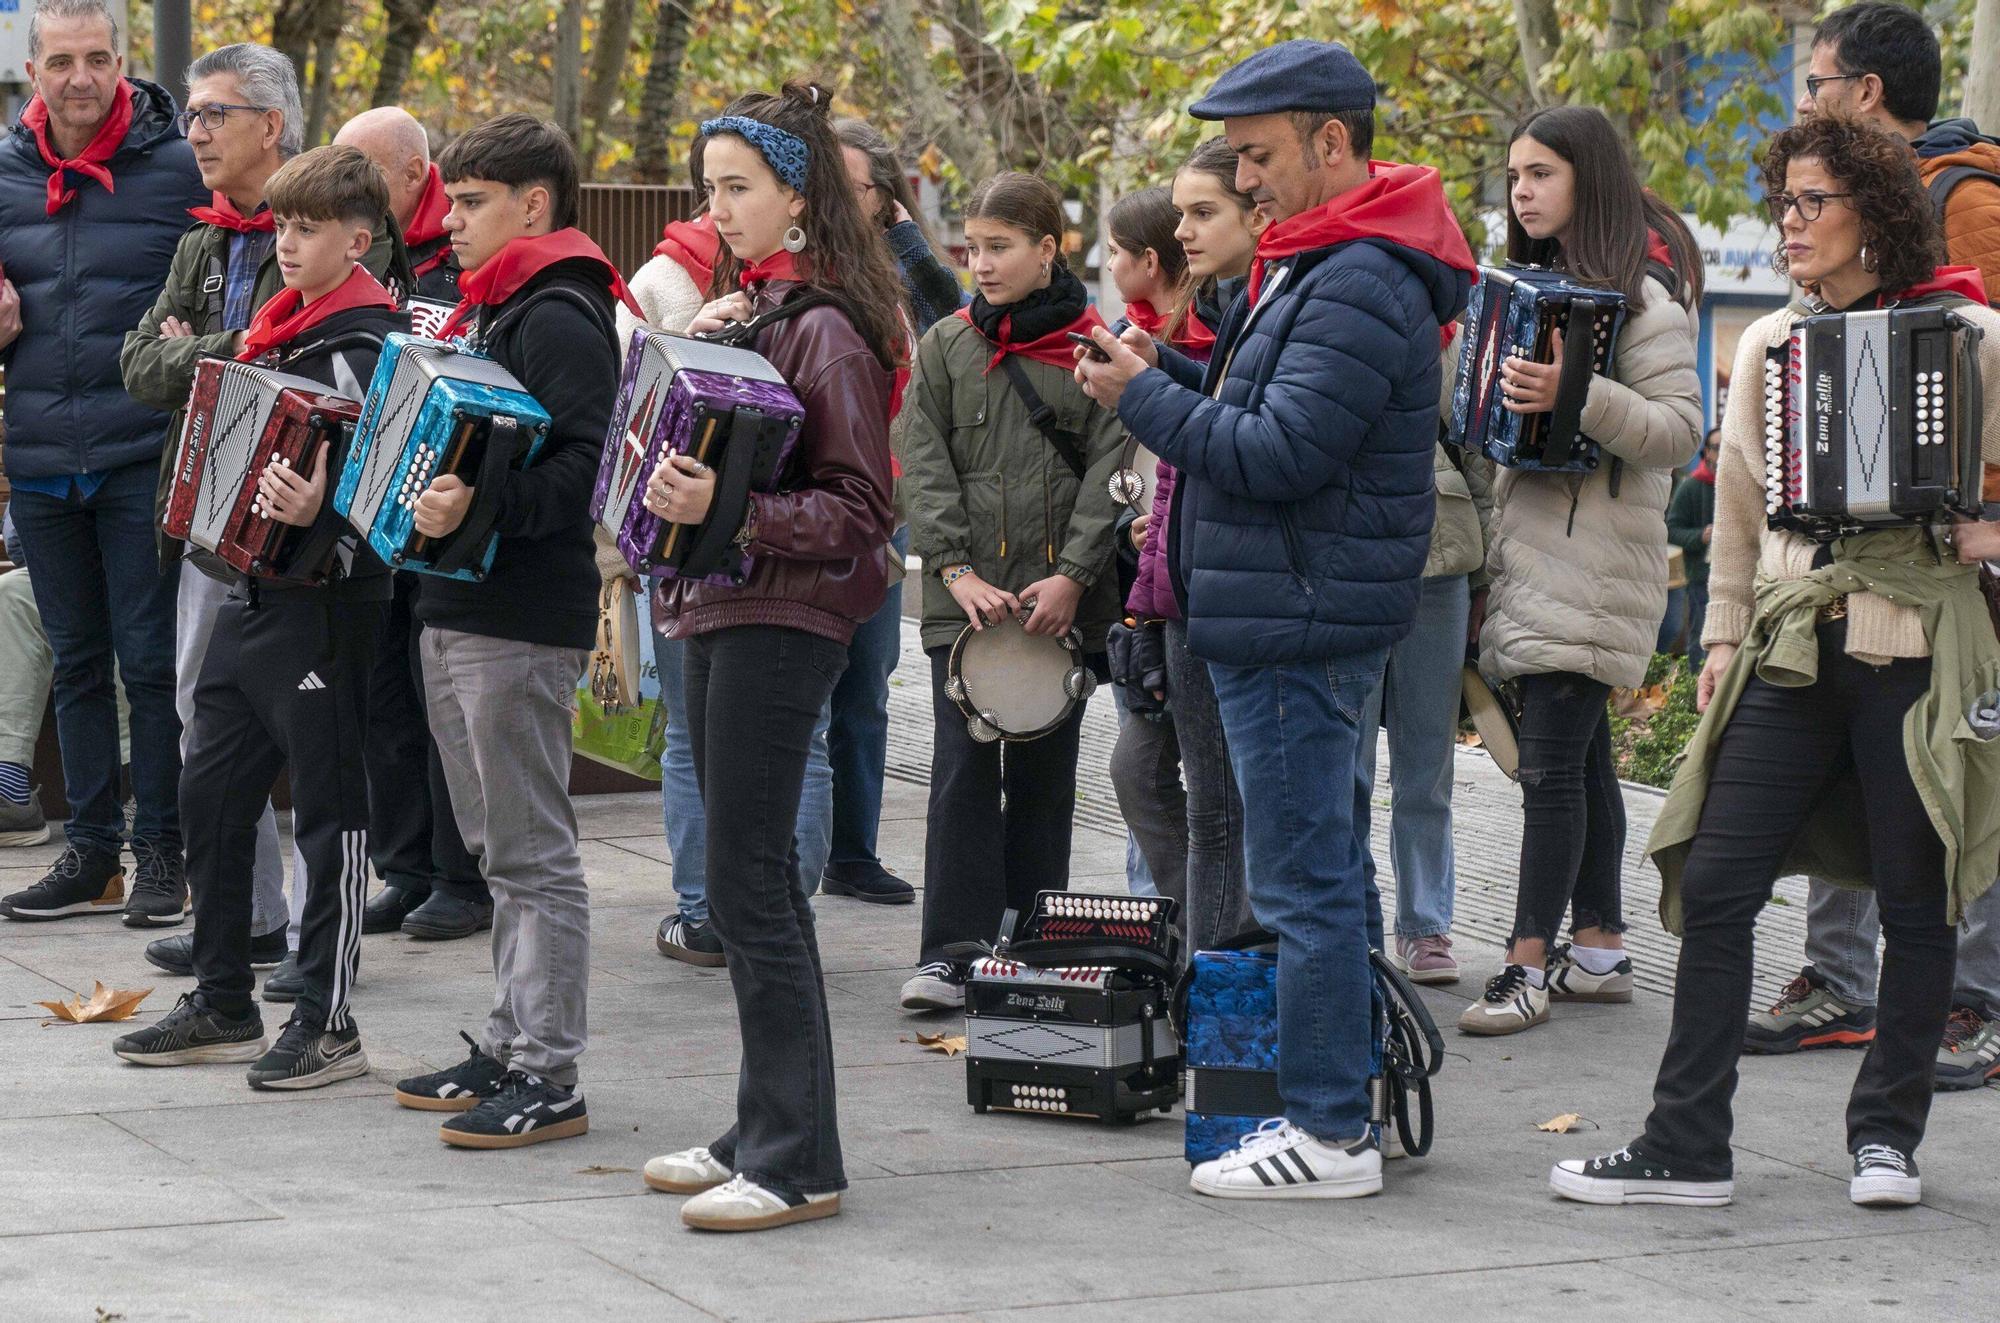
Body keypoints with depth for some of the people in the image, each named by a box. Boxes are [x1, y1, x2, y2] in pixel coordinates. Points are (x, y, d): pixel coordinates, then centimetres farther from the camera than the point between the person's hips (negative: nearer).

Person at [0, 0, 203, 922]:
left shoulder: (175, 168, -5)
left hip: (143, 457, -4)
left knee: (151, 657, -1)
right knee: (76, 661, 12)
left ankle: (159, 852, 8)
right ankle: (90, 852, 19)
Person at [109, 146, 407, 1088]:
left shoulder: (368, 348, -14)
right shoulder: (277, 330, 13)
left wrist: (319, 516, -36)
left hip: (326, 603, -9)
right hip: (253, 590, 9)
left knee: (327, 811, 0)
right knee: (211, 794, 12)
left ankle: (327, 1025, 7)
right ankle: (223, 1007, 22)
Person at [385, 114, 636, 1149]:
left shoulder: (558, 317, -13)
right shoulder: (486, 308, 18)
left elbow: (584, 469, -24)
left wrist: (479, 507, -34)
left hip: (523, 622, -10)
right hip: (456, 609, 10)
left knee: (532, 854, -7)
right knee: (495, 851, 15)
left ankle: (548, 1079, -3)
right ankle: (509, 1049, 23)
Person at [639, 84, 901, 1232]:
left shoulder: (825, 327, -12)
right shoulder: (745, 306, 15)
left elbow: (860, 509, -16)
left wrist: (731, 511, -27)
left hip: (785, 620, -9)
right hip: (723, 612, 9)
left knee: (751, 885, -10)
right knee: (757, 880, 13)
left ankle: (797, 1163, -6)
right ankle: (763, 1132, 20)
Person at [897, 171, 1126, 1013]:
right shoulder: (945, 348, 7)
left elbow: (1109, 469, -2)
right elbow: (923, 466, 2)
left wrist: (1072, 576, -12)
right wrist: (957, 572, -10)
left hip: (1061, 601, 0)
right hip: (964, 595, 0)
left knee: (1045, 775, 7)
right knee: (963, 769, -5)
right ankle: (951, 952, -5)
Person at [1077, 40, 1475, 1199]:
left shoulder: (1361, 288, -17)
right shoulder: (1319, 264, 17)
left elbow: (1279, 454, -23)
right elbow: (1258, 410, 20)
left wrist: (1146, 398, -13)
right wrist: (1168, 373, 5)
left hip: (1303, 620, -11)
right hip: (1301, 614, 11)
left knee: (1305, 880, -7)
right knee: (1328, 865, 16)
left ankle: (1331, 1132, -3)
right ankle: (1351, 1089, 25)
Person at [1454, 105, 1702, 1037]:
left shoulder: (1641, 303, -8)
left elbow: (1680, 427, -17)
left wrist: (1576, 395, -28)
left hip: (1593, 562, -8)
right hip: (1532, 546, 8)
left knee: (1553, 764, -10)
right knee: (1580, 754, 10)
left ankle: (1529, 963, -10)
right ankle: (1599, 950, 15)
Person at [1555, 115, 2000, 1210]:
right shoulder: (1769, 342, 12)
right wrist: (1724, 633, 14)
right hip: (1791, 654, 4)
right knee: (1714, 889, -3)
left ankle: (1886, 1135, 19)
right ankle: (1686, 1148, 2)